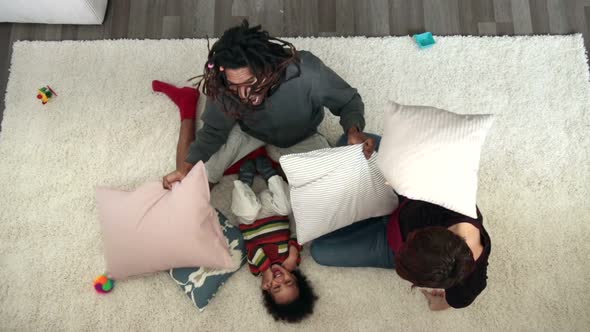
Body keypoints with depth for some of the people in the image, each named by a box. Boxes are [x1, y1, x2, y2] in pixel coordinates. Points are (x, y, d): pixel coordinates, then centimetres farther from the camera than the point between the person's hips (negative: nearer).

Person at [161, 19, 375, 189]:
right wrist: (186, 167, -29)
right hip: (248, 131, 0)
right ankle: (188, 115, 22)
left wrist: (353, 131, -43)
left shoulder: (307, 73, -41)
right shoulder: (222, 88, -33)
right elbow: (213, 131, -14)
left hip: (300, 138, 0)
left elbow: (349, 101, -23)